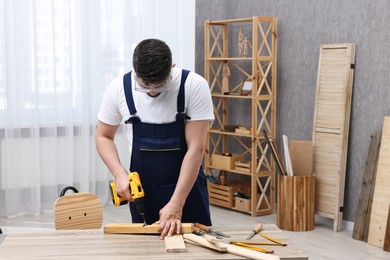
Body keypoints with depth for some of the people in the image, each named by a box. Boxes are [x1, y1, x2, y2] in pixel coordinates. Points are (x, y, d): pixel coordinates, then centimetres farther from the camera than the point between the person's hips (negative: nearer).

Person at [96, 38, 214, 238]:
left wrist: (176, 204, -22)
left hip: (188, 188, -1)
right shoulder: (118, 88, -11)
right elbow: (103, 137, 2)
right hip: (142, 192, 1)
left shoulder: (195, 86, -18)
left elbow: (196, 148, -19)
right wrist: (120, 174, -14)